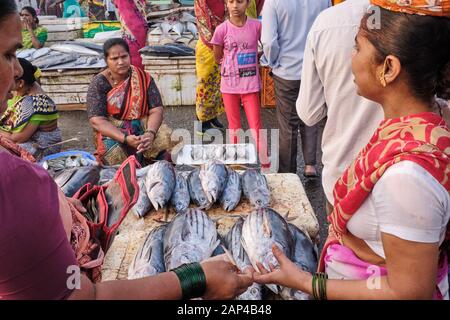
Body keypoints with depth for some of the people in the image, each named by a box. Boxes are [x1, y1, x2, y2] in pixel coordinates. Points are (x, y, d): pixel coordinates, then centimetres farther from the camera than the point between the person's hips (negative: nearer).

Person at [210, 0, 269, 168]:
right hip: (229, 85, 1)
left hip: (250, 84, -1)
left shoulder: (256, 26, -5)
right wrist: (236, 62, 2)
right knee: (234, 126, 13)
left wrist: (250, 61, 1)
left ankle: (266, 166, 9)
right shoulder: (222, 29, -6)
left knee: (256, 126, 1)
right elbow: (218, 57, 5)